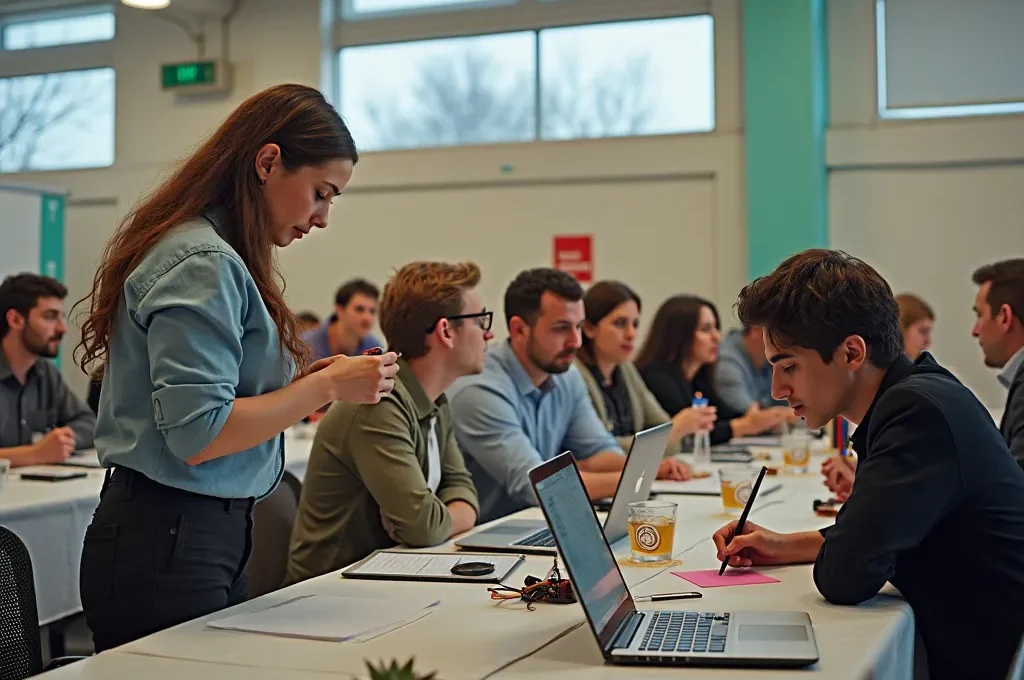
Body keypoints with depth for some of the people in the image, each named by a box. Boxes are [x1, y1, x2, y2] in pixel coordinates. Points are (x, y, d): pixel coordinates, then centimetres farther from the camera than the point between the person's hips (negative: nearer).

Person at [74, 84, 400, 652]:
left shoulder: (217, 254, 12)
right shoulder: (202, 263, -17)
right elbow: (196, 435, -23)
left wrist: (300, 384, 4)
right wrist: (326, 387, -16)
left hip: (213, 537, 10)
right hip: (167, 545, -10)